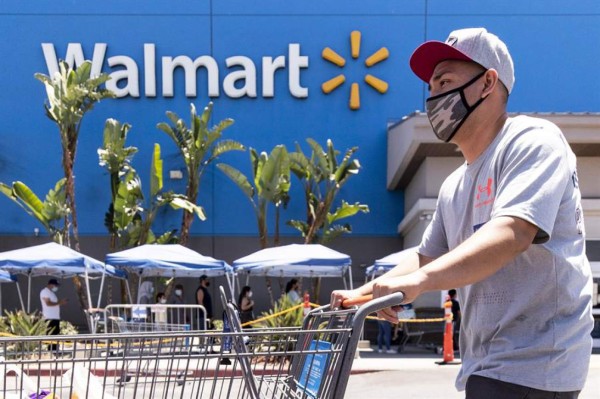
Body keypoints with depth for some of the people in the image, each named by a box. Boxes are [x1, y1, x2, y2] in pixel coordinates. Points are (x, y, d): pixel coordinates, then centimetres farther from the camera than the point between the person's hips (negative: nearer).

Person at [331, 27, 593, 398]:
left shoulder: (533, 141, -11)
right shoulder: (455, 187, 18)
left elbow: (512, 233, -27)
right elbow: (427, 258, 27)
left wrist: (418, 281, -38)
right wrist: (363, 293, 12)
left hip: (531, 368, -9)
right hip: (486, 367, 9)